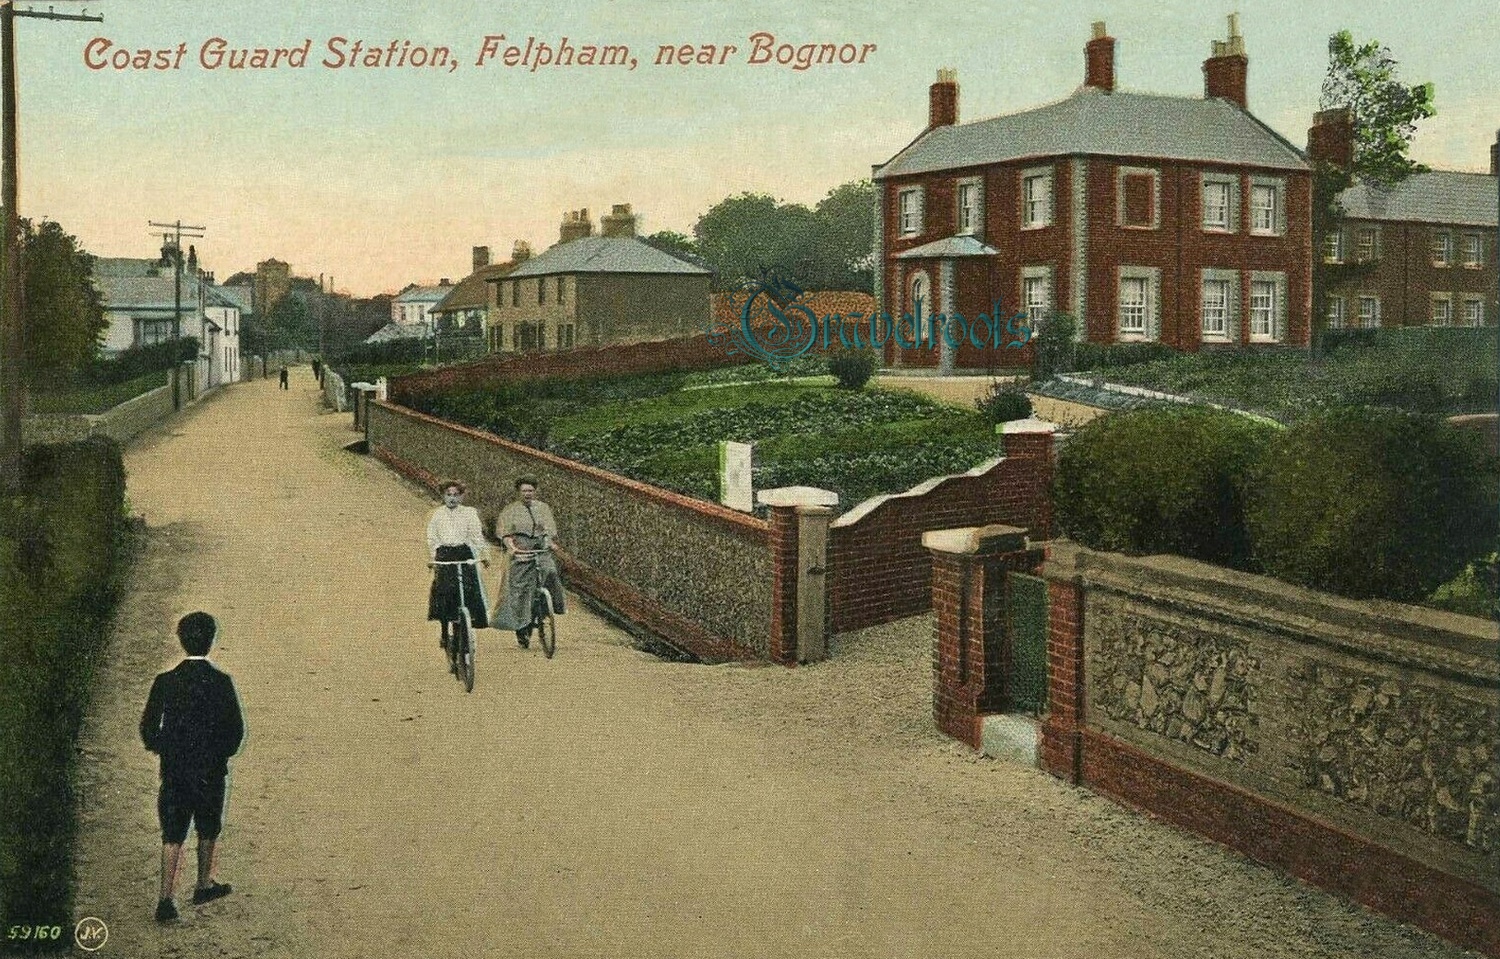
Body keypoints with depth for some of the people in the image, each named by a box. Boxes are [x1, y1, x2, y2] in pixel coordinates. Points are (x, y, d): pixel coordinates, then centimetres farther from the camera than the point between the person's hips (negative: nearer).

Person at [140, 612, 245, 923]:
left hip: (173, 769, 1)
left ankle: (166, 898, -1)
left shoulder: (165, 681, -7)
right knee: (208, 829, 18)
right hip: (210, 770, -1)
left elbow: (148, 727, -2)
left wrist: (164, 750, 15)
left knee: (172, 835, 7)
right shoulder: (220, 682, -13)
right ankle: (204, 886, 33)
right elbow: (235, 730, -11)